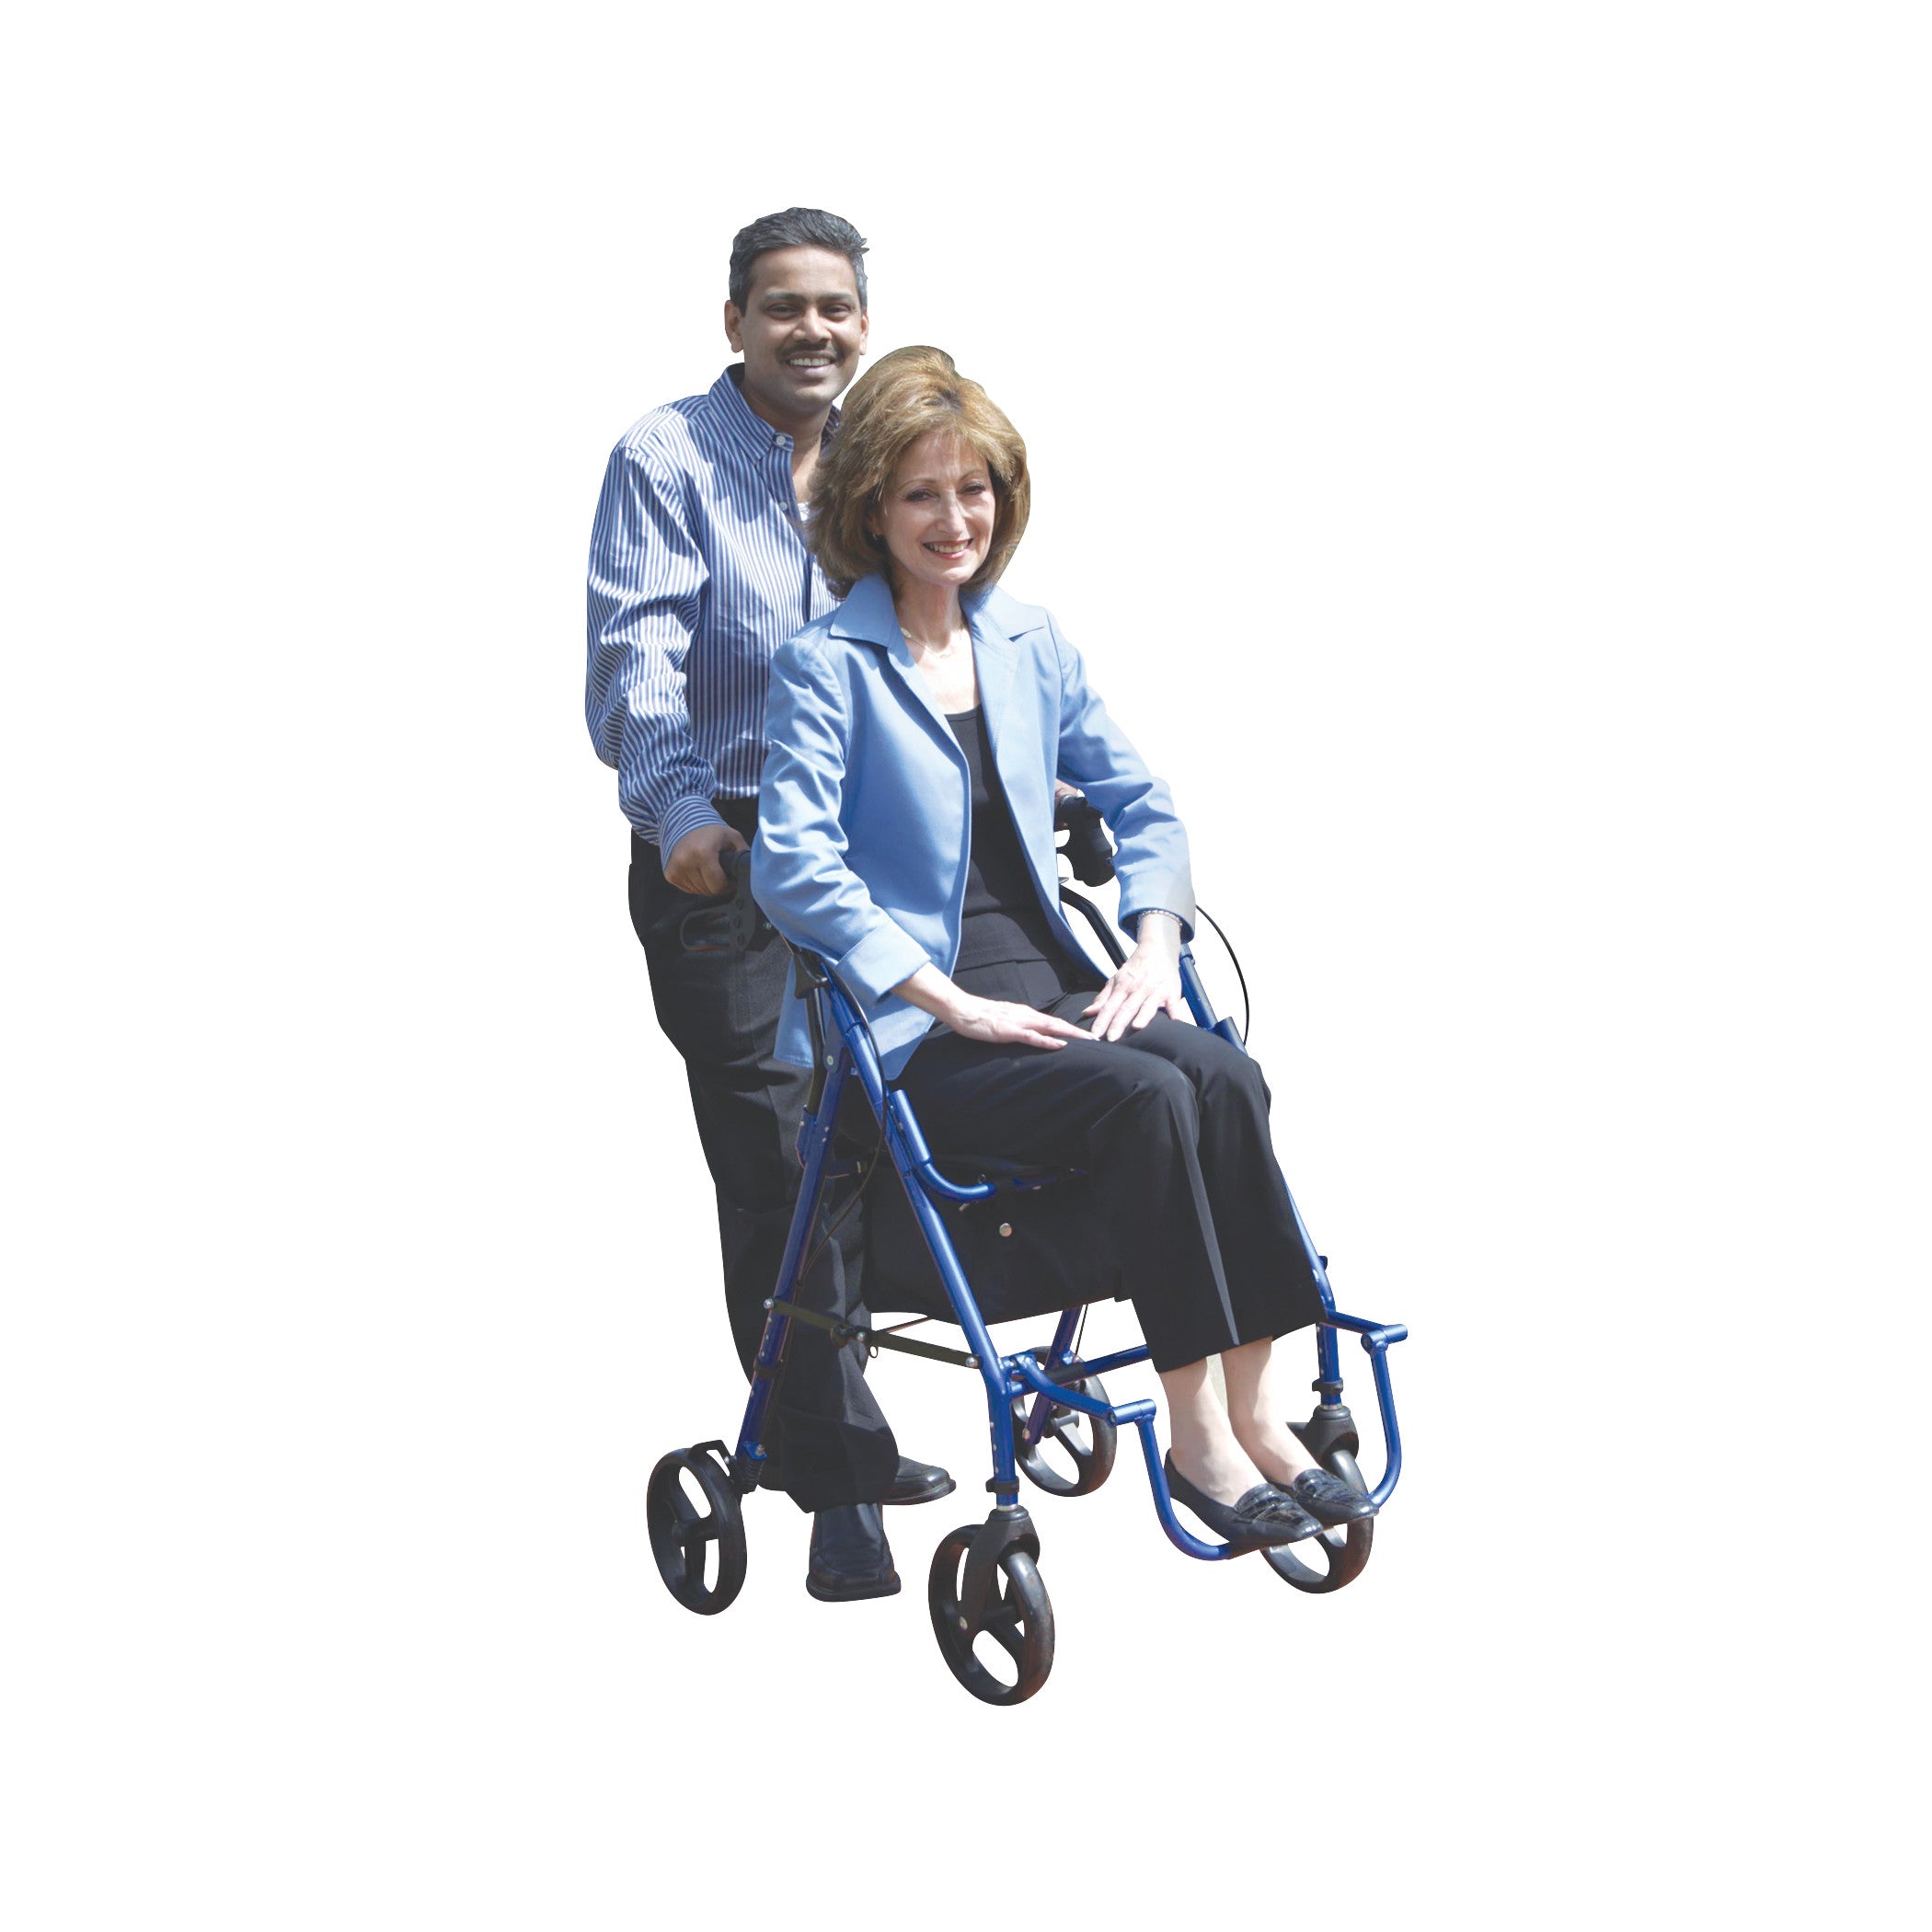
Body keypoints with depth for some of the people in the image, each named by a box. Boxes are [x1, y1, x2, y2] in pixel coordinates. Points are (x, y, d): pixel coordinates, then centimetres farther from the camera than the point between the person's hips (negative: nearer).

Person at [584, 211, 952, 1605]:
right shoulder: (668, 459, -5)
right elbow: (637, 655, -15)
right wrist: (679, 812, -31)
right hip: (721, 856, -6)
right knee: (777, 1159, -9)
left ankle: (823, 1429, 32)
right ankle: (838, 1475, -5)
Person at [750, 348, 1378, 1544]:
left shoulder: (1030, 647, 14)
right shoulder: (826, 667, -4)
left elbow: (1138, 797, 18)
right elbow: (794, 866, -15)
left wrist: (1156, 944, 0)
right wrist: (952, 1001, -20)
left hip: (1047, 986, 5)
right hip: (913, 1033, -5)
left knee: (1224, 1076, -24)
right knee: (1146, 1096, -29)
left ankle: (1256, 1409, -23)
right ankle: (1196, 1435, -23)